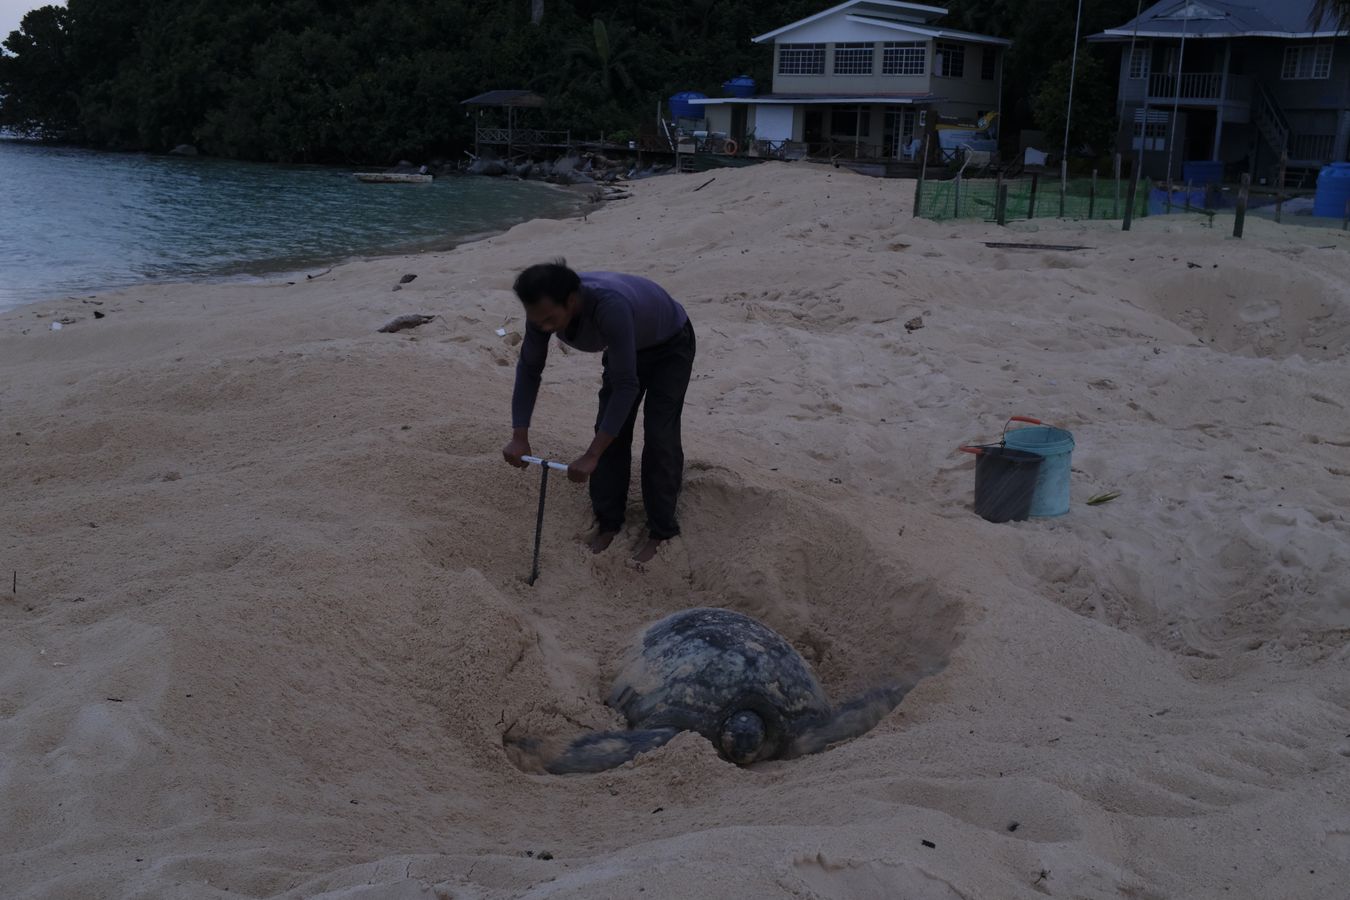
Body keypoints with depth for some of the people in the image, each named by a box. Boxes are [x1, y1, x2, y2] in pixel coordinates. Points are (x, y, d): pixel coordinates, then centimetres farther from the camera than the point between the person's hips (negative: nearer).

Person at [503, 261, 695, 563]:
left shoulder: (610, 306, -47)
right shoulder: (544, 308, -27)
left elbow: (625, 385, -44)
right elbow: (529, 368, -14)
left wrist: (591, 456, -45)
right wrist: (519, 437, -23)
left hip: (670, 346, -6)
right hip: (628, 346, 6)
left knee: (659, 436, -11)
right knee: (609, 429, -1)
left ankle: (661, 530, 2)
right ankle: (608, 522, 12)